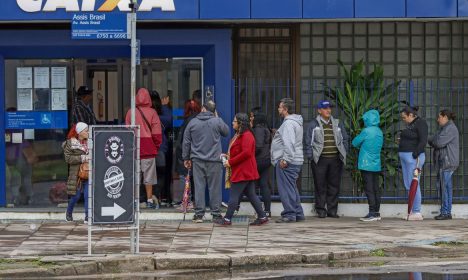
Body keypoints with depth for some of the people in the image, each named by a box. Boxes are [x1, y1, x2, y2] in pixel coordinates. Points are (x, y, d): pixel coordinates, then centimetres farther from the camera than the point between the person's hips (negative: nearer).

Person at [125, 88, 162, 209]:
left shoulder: (130, 112, 1)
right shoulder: (152, 112, -4)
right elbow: (157, 132, -3)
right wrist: (157, 146, 9)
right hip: (149, 149, -1)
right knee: (148, 175, 4)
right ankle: (149, 200, 4)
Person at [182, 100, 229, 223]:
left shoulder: (193, 122, 3)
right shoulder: (217, 121, -4)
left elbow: (186, 142, 7)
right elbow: (226, 132, 15)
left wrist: (186, 158, 17)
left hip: (197, 160, 2)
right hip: (214, 160, -1)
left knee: (199, 186, 3)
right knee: (215, 187, 4)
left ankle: (199, 214, 2)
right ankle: (216, 213, 7)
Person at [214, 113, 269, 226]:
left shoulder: (246, 136, -16)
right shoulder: (239, 135, 19)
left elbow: (246, 153, -24)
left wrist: (231, 162, -19)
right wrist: (229, 156, 12)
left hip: (243, 172, -11)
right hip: (246, 172, 11)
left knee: (234, 195, -6)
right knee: (251, 195, 11)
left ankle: (227, 219, -2)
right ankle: (262, 217, 11)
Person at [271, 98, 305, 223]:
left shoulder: (289, 123, -15)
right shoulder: (296, 122, 18)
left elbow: (289, 143, -24)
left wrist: (285, 159, -24)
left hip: (287, 162, -11)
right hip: (296, 161, 11)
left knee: (286, 189, -6)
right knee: (292, 189, 15)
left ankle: (289, 215, -5)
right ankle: (298, 214, 19)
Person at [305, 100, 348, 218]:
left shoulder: (338, 124, 13)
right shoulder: (314, 124, 4)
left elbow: (345, 139, 17)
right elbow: (309, 142, 3)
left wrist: (344, 153, 8)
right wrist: (310, 156, -5)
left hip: (335, 159, 3)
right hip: (320, 160, -3)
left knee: (334, 185, 4)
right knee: (320, 186, -2)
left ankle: (332, 210, 11)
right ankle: (321, 210, 4)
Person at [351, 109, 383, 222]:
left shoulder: (366, 131, -13)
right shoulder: (380, 132, 8)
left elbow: (355, 143, -4)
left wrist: (360, 145, 18)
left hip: (367, 165, -7)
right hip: (376, 165, 7)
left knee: (369, 189, -6)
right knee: (376, 189, 10)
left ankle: (372, 213, -9)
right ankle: (377, 213, 12)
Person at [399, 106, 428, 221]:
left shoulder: (420, 124, -9)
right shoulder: (410, 125, 19)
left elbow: (423, 141, -17)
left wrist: (415, 155, -21)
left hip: (413, 157, -10)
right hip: (405, 157, 10)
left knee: (413, 184, -10)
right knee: (408, 185, 9)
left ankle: (417, 213, -8)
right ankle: (413, 211, 12)